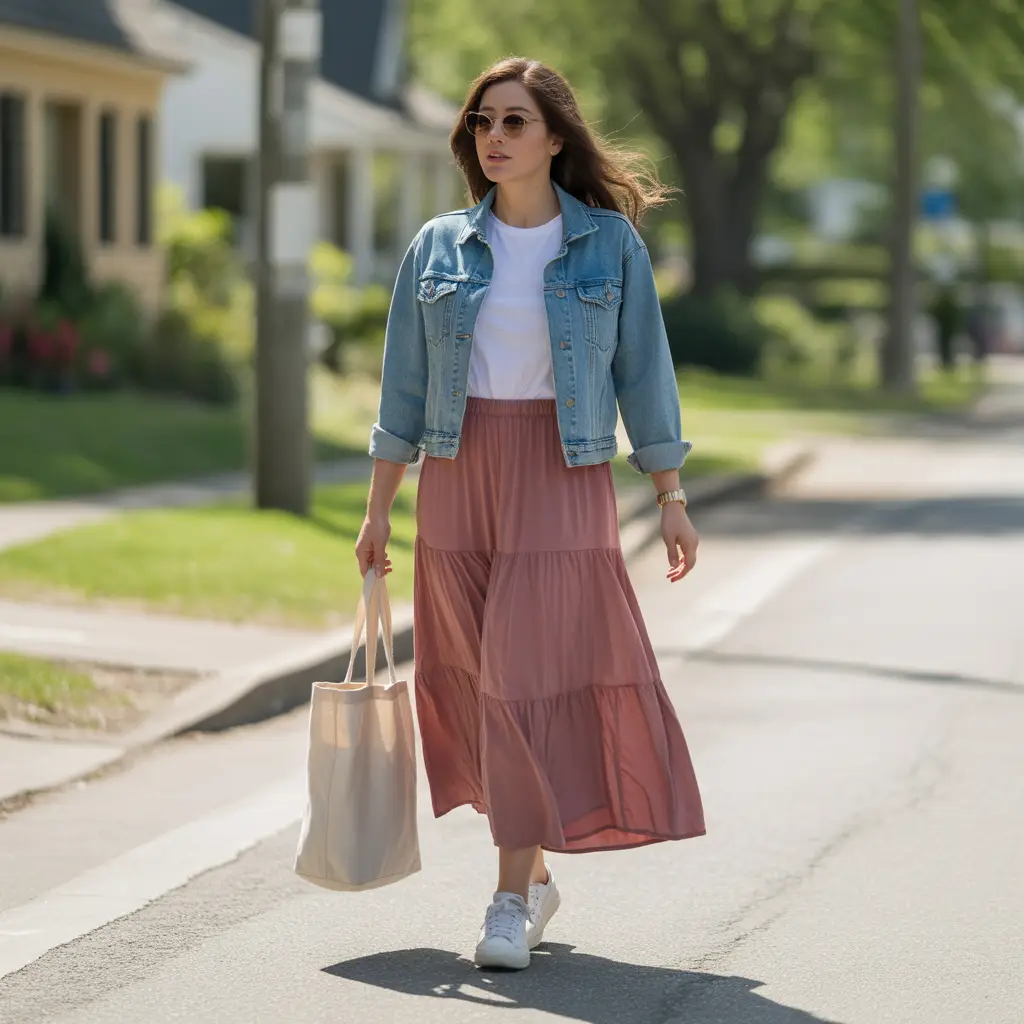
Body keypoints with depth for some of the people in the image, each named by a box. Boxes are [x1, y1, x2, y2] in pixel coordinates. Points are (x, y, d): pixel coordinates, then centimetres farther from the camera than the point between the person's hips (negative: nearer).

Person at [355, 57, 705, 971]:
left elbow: (644, 374, 4)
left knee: (531, 675, -10)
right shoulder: (440, 247, 7)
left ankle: (512, 897, -7)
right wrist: (378, 511, 6)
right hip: (457, 478, 3)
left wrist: (672, 499, 2)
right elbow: (404, 386, 9)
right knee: (477, 681, 6)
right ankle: (535, 873, 21)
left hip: (562, 481, -3)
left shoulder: (611, 243, 1)